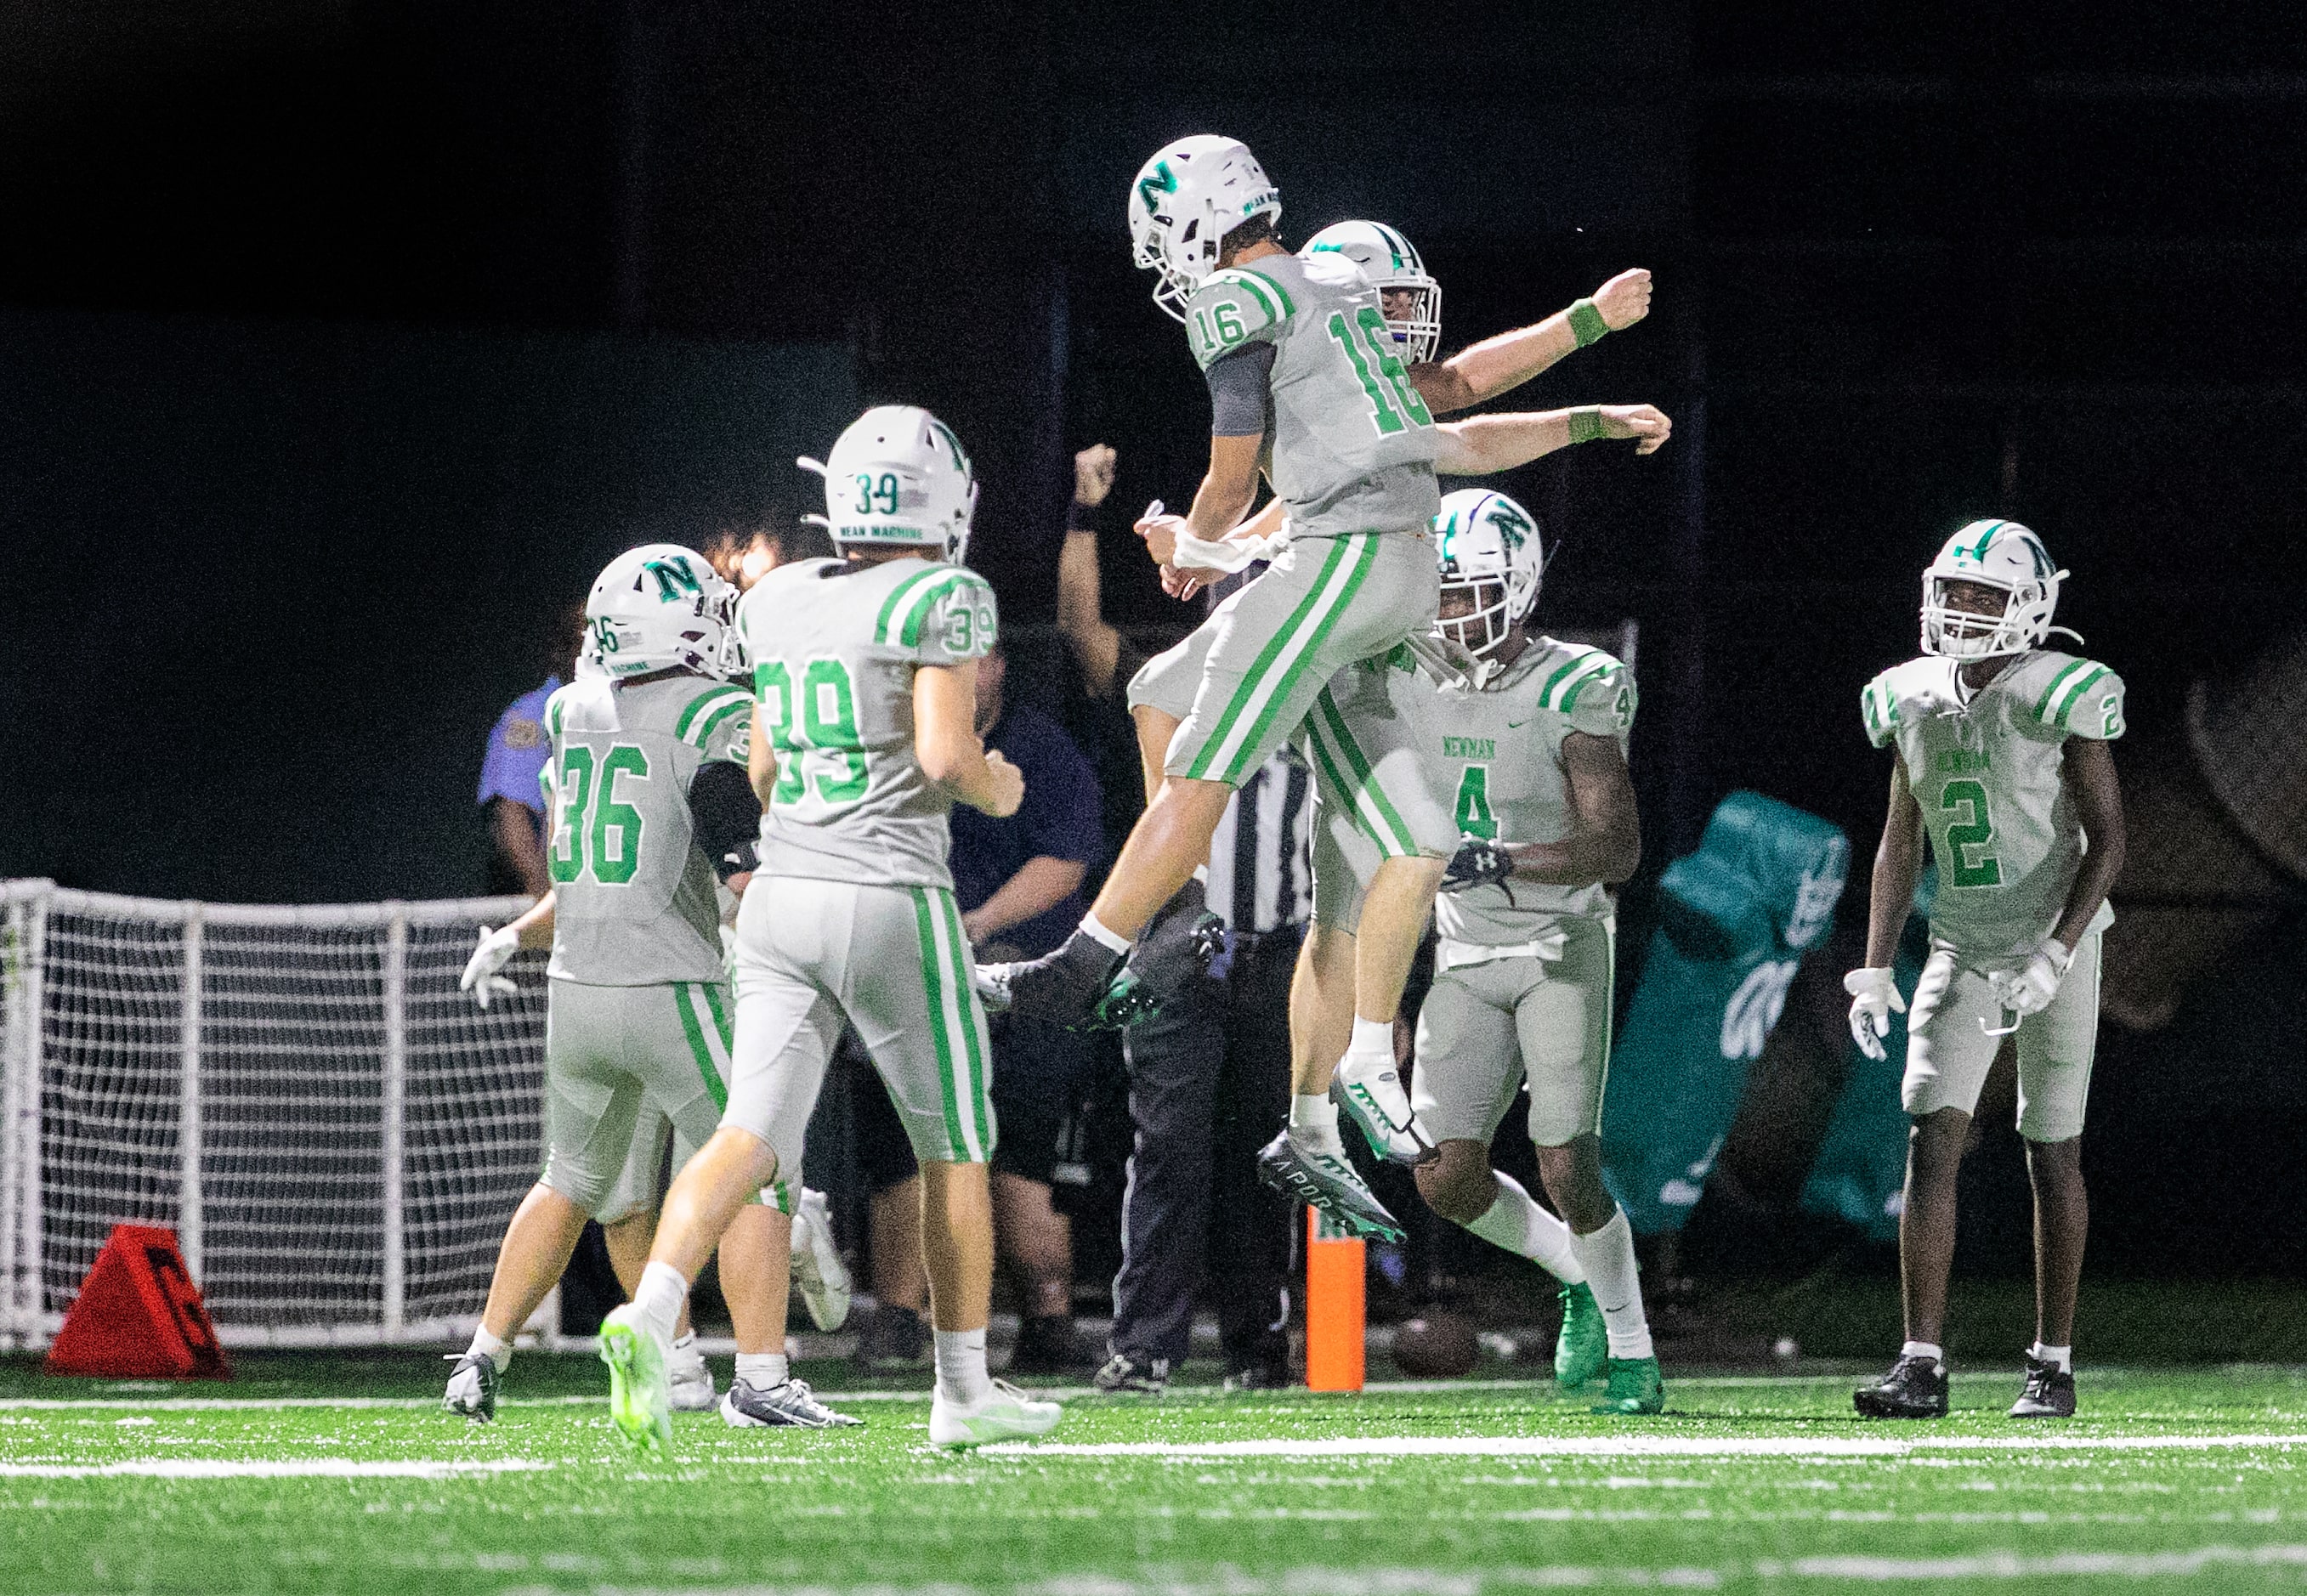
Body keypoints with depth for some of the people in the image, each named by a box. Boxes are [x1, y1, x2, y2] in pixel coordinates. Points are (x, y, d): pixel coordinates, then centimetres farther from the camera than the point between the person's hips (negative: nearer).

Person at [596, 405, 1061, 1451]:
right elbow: (945, 753, -16)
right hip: (892, 896, -5)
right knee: (953, 1148, 11)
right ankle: (964, 1389, 18)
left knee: (750, 1136, -4)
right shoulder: (940, 601, -8)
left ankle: (650, 1315, -28)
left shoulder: (779, 604, 11)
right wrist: (995, 790, 5)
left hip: (782, 894, 5)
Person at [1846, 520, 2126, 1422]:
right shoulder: (1914, 702, 5)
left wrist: (2054, 956, -21)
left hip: (2053, 947, -4)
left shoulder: (2059, 700, -11)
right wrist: (1874, 969, 8)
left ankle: (2054, 1365, 13)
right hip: (1962, 954, 4)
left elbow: (2106, 841, -11)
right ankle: (1922, 1365, -13)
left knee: (2053, 1158, 3)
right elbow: (1900, 842, 14)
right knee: (1932, 1141, -10)